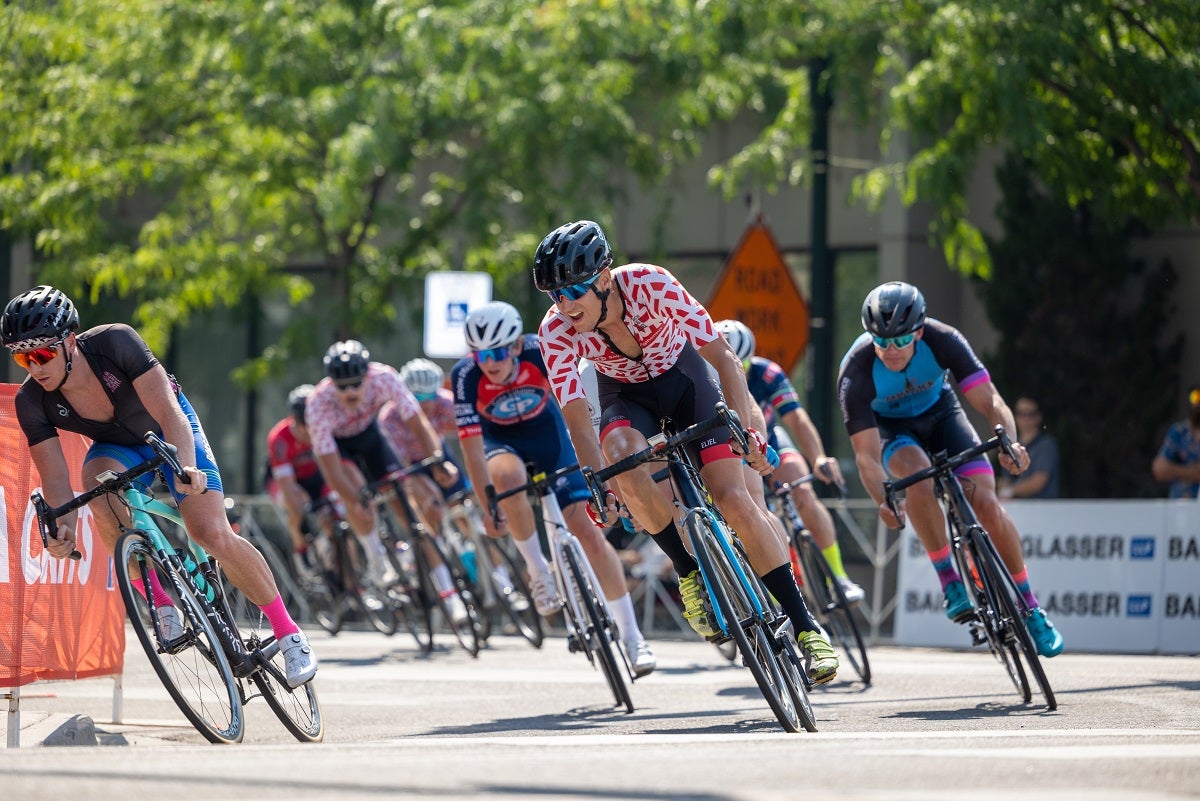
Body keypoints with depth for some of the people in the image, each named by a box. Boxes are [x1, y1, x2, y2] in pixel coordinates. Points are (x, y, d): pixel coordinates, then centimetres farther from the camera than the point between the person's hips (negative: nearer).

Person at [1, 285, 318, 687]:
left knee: (212, 534, -19)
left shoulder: (113, 343, -33)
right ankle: (161, 603, -19)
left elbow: (169, 413, -36)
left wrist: (187, 469, -52)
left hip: (169, 433, -2)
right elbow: (55, 477, -22)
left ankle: (289, 633, -3)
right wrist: (64, 527, -42)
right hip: (117, 447, 2)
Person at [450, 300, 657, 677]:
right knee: (508, 476, -38)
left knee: (588, 530, -10)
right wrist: (487, 508, -30)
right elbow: (472, 447, -26)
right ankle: (537, 570, -15)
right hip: (502, 442, -1)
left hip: (549, 436, 1)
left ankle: (632, 636, -2)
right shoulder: (465, 376, -28)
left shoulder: (539, 352, -29)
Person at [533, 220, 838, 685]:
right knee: (623, 457, -34)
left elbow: (722, 357, -26)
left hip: (683, 379, -1)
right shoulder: (556, 332, -27)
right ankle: (690, 572, -15)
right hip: (626, 396, 1)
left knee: (734, 499, -15)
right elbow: (578, 420, -28)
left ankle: (805, 628, -6)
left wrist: (747, 431, -35)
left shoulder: (652, 286, -32)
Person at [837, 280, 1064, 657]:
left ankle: (1031, 608, 1)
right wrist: (884, 503, -54)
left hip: (939, 412, 2)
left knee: (985, 504, -15)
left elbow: (991, 402, -33)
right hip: (890, 427, -1)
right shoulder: (856, 371, -33)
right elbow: (866, 454, -35)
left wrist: (1009, 444, -53)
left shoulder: (942, 340, -30)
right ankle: (950, 583, -23)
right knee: (918, 474, -36)